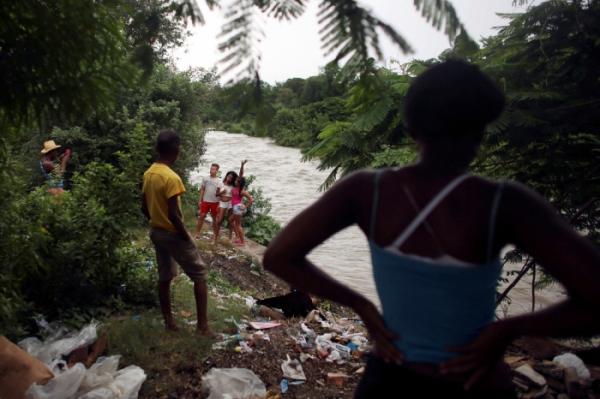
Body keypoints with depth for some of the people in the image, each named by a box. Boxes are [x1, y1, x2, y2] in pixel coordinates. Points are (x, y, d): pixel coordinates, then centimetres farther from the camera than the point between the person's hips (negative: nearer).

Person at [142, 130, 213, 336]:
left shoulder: (148, 174, 3)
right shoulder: (171, 177, -24)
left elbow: (144, 207, 10)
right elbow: (173, 214, -26)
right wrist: (186, 236, -15)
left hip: (156, 232, 8)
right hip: (173, 234, -8)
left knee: (164, 277, 16)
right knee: (199, 275, 2)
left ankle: (169, 321, 26)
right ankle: (203, 325, 3)